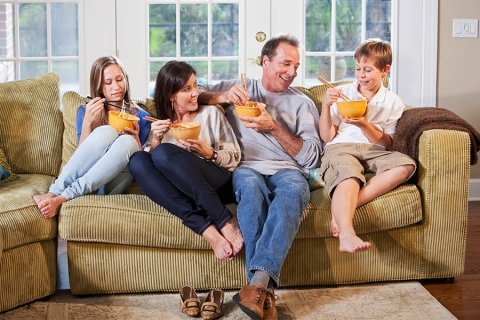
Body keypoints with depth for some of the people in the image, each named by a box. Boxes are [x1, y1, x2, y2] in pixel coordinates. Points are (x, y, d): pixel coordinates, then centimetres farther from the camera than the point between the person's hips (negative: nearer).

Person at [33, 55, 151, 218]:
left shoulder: (141, 117, 13)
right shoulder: (86, 111, 13)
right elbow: (83, 155, 2)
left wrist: (135, 139, -10)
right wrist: (87, 123, -12)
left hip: (114, 183, 1)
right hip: (81, 177, -1)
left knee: (128, 142, -31)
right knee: (106, 132, -28)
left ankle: (61, 198, -35)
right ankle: (54, 192, -33)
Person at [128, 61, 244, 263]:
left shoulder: (211, 113, 18)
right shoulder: (161, 124, 23)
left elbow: (234, 158, 10)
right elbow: (150, 167, 13)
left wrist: (208, 153, -9)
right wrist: (155, 140, -3)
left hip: (218, 184, -2)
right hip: (180, 190, 3)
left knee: (164, 153, -28)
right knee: (137, 160, -26)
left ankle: (226, 223, -34)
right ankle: (206, 229, -38)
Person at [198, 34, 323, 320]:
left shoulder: (302, 103, 20)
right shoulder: (241, 88, 23)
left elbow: (312, 157, 9)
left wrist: (275, 128, -4)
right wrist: (221, 97, 0)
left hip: (287, 170, 0)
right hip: (247, 167, 0)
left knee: (293, 188, -38)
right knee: (250, 184, -39)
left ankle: (259, 282, -54)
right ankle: (265, 293, -47)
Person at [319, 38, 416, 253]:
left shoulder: (393, 102, 15)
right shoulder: (341, 94, 16)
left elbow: (387, 144, 5)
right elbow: (327, 137, 10)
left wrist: (365, 125, -11)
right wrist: (325, 106, -5)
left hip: (374, 151, 2)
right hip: (341, 147, -2)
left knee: (406, 165, -30)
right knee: (348, 175, -37)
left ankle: (343, 207, -39)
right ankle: (346, 235, -62)